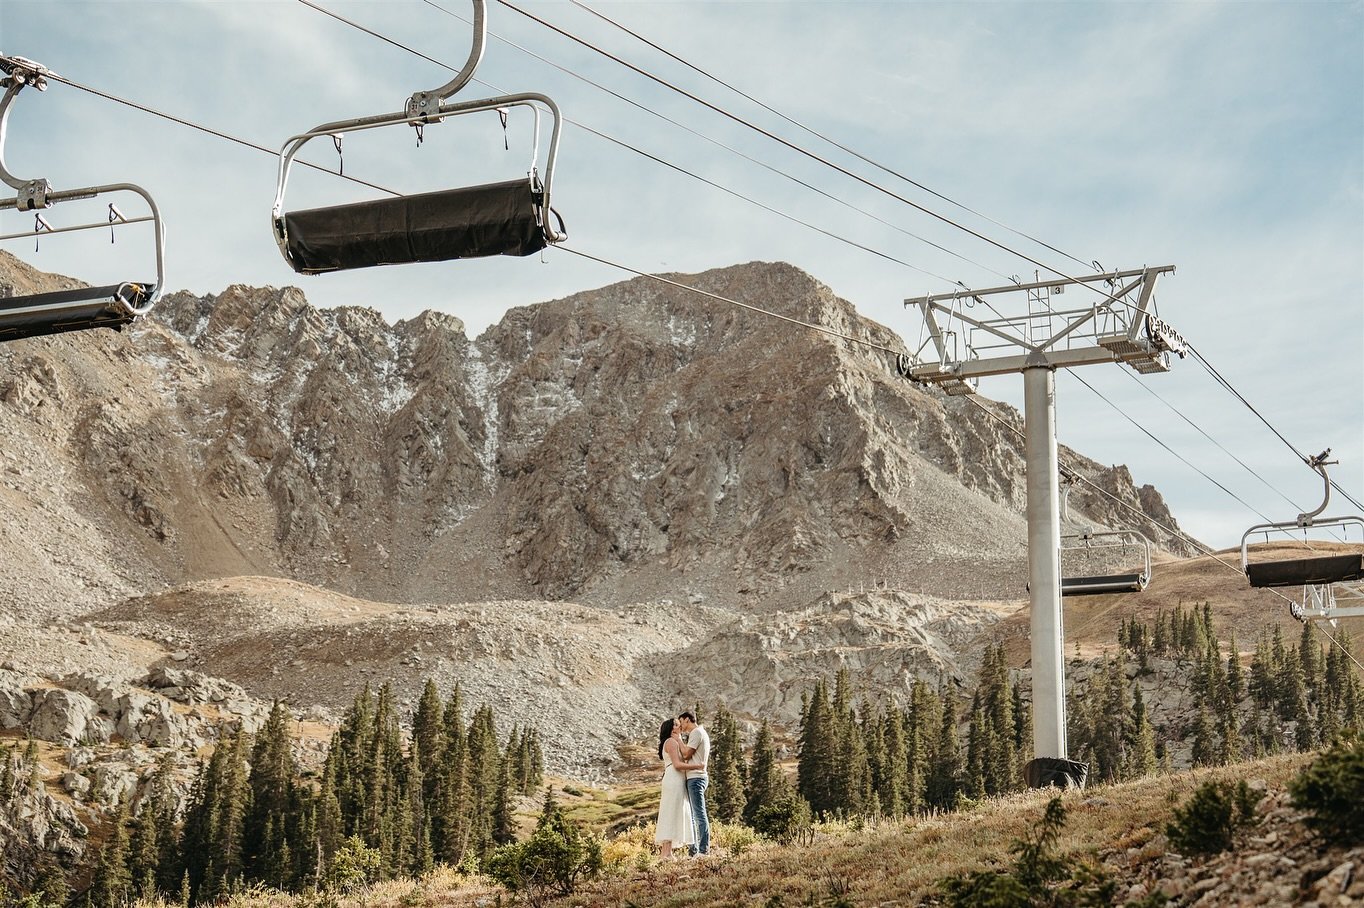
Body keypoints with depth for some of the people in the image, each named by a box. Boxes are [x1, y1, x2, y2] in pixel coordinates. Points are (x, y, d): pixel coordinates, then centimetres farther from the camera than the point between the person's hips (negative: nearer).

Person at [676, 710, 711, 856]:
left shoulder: (697, 732, -8)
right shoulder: (700, 733, 22)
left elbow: (686, 754, -13)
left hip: (696, 778, -11)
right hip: (693, 779, 11)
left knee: (700, 814, -12)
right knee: (692, 816, 10)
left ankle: (704, 849, -14)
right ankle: (694, 849, 10)